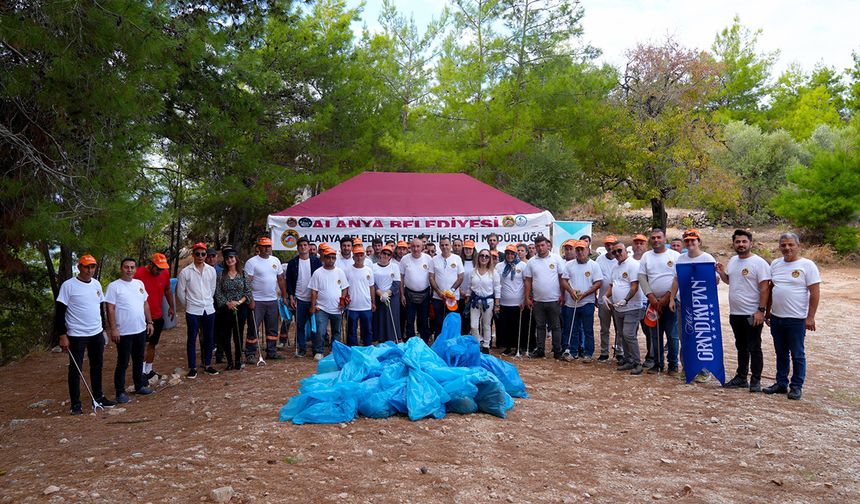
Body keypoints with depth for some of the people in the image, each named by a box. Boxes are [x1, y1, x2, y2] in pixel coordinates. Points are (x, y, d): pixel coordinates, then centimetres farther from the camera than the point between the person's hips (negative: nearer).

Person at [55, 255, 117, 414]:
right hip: (77, 335, -6)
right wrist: (62, 335, -14)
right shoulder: (68, 285, -12)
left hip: (97, 334, 6)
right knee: (75, 370, 2)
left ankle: (98, 397, 25)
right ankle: (76, 404, 11)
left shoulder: (96, 284, 7)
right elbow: (59, 312, -11)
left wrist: (103, 329, 17)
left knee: (97, 366, 14)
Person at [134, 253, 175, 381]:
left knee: (152, 344, 13)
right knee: (144, 343, -13)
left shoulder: (165, 273, -1)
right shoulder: (139, 274, -16)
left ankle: (149, 371, 24)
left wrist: (171, 306, 12)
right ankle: (142, 372, -8)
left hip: (158, 316, 6)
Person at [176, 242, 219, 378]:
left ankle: (207, 365, 22)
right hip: (193, 311, -3)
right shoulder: (185, 272, -6)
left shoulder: (211, 270, 3)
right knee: (192, 339, 3)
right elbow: (180, 293, 0)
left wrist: (208, 302, 13)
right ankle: (192, 367, 12)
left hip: (209, 309, 3)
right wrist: (189, 304, 8)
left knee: (209, 338, 10)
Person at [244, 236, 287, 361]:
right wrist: (250, 299, -17)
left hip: (273, 300, 5)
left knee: (273, 328, 11)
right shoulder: (251, 262, -7)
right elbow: (247, 282, -11)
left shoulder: (275, 260, 10)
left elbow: (281, 279, 14)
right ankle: (250, 354, 6)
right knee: (253, 328, -2)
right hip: (257, 301, -5)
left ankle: (271, 352, 22)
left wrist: (284, 296, 10)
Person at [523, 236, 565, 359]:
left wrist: (562, 295, -7)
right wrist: (527, 298, 2)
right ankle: (540, 350, 20)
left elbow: (562, 277, -2)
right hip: (538, 301, 3)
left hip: (554, 300, -3)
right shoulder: (531, 262, 5)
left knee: (556, 327, 5)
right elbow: (528, 281, 7)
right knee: (540, 326, 11)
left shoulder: (556, 259, -2)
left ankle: (557, 351, 13)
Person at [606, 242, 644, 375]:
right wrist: (606, 296, 4)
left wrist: (626, 300, -27)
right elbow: (612, 285, 22)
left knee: (629, 335, -13)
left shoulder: (633, 264, -12)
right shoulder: (616, 267, 16)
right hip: (618, 308, 9)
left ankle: (637, 363, -4)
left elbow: (635, 286, -19)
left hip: (631, 308, -9)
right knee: (623, 335, 13)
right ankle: (628, 361, 22)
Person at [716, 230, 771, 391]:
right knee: (741, 347, 17)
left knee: (754, 348, 2)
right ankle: (741, 378, 26)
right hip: (735, 313, 7)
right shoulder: (733, 261, 10)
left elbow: (765, 288, -16)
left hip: (752, 315, -7)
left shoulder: (759, 263, -13)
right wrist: (721, 273, 3)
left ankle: (755, 381, 11)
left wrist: (761, 310, -20)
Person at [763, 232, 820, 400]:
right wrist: (768, 311, 14)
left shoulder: (807, 265, -8)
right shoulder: (775, 264, 8)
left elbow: (815, 292, -11)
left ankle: (796, 386, 16)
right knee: (781, 354, 15)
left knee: (797, 355, 5)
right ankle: (781, 383, 26)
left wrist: (810, 317, -14)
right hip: (776, 317, 6)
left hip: (796, 319, -5)